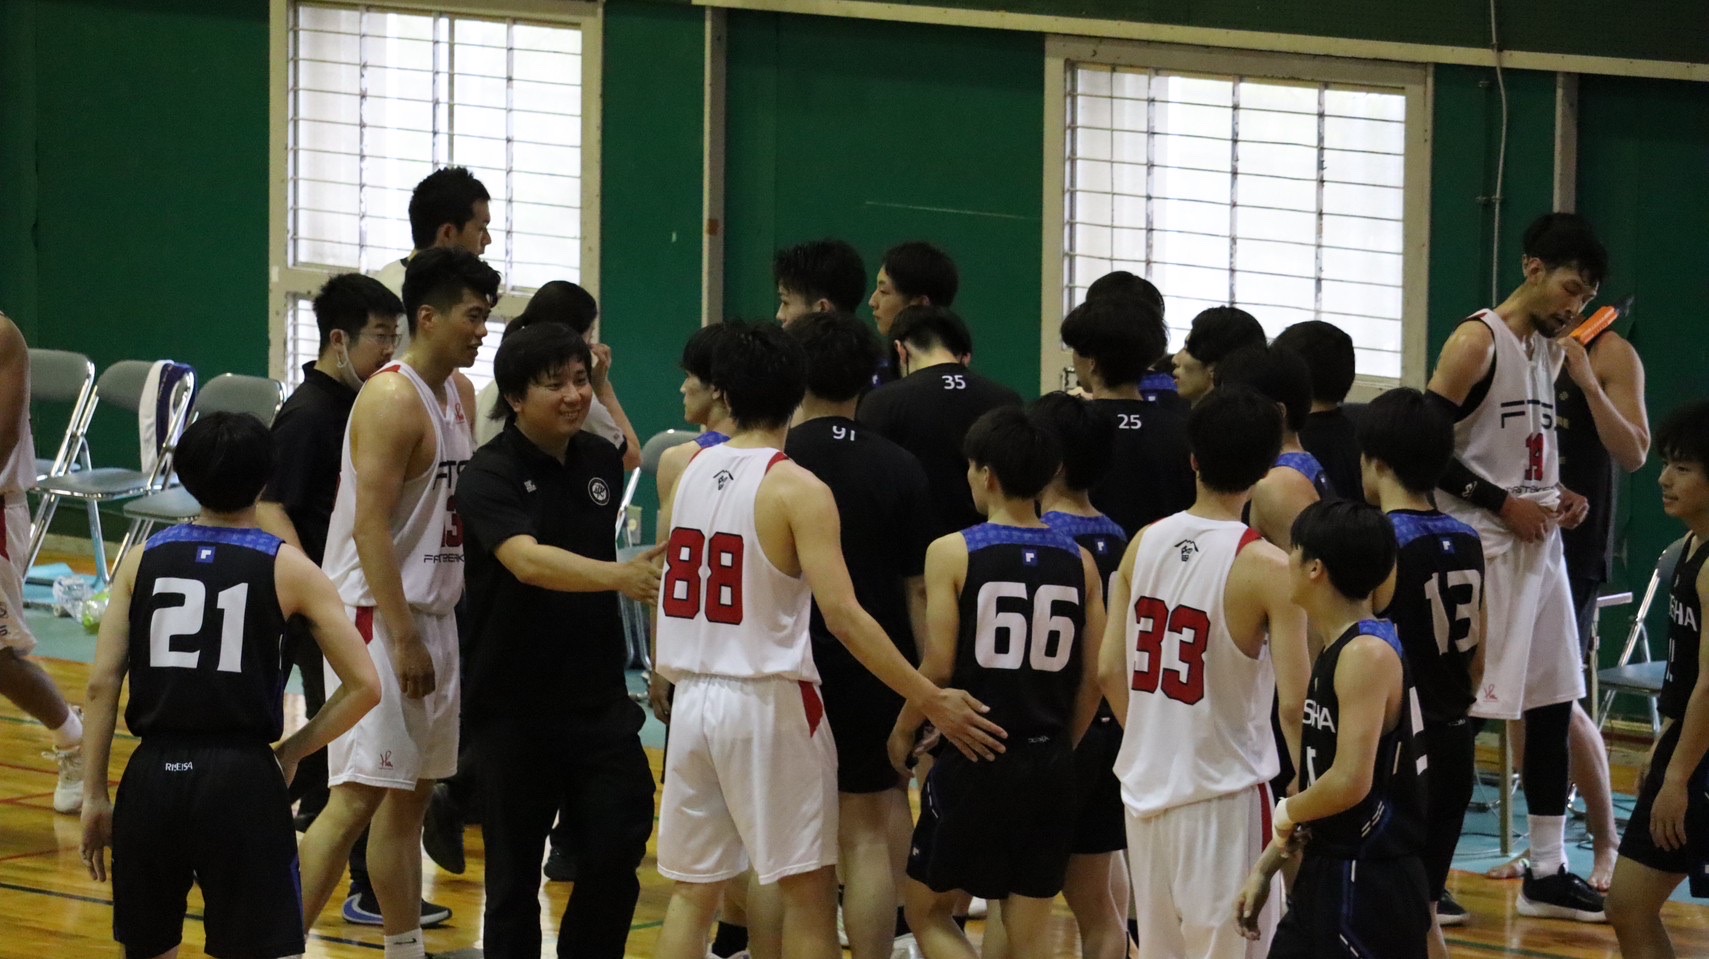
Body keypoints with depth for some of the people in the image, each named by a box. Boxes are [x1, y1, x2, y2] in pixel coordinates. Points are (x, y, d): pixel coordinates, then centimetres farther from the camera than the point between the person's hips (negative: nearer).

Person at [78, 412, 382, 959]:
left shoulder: (144, 560, 8)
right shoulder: (287, 569, 2)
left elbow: (102, 683, 3)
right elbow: (364, 686, 0)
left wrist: (95, 796, 8)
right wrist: (293, 751, 11)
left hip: (153, 776, 3)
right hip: (242, 779, -3)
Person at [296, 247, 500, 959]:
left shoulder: (457, 394, 13)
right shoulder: (393, 399, -15)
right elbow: (370, 527, -20)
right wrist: (405, 640, -22)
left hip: (432, 616, 9)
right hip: (378, 616, -9)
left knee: (411, 794, 13)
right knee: (358, 796, -13)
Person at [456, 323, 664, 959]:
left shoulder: (601, 461, 5)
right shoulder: (490, 477, -13)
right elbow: (527, 560, -31)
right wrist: (620, 575, -44)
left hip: (599, 698, 5)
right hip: (515, 707, -4)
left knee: (617, 849, -1)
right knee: (515, 869, 2)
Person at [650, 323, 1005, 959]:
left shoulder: (687, 471, 4)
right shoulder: (798, 490, -12)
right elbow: (843, 614, -20)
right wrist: (931, 700, -18)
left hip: (693, 696, 5)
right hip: (768, 704, -5)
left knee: (692, 889, 11)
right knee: (808, 890, 3)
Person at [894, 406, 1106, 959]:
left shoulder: (954, 554, -8)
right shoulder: (1079, 563, 3)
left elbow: (940, 666, -10)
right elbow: (1093, 677, 4)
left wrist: (904, 732, 6)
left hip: (973, 761, -4)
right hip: (1049, 765, 4)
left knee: (929, 912, 13)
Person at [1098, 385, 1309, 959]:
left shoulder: (1146, 543, 1)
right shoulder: (1267, 567, -15)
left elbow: (1109, 671, 5)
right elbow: (1294, 703, -17)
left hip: (1147, 784, 6)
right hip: (1223, 794, -6)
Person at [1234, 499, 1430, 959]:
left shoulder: (1368, 653, -19)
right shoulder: (1335, 652, 11)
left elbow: (1350, 783, -26)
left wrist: (1287, 813, -8)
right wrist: (1266, 866, 18)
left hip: (1369, 886, -10)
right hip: (1326, 878, 10)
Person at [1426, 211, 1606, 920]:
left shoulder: (1552, 350, 13)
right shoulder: (1477, 342, -12)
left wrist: (1557, 496, 6)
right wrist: (1505, 504, -18)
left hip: (1538, 544, 9)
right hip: (1481, 549, -9)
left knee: (1553, 705, 9)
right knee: (1457, 714, -6)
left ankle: (1547, 874, 16)